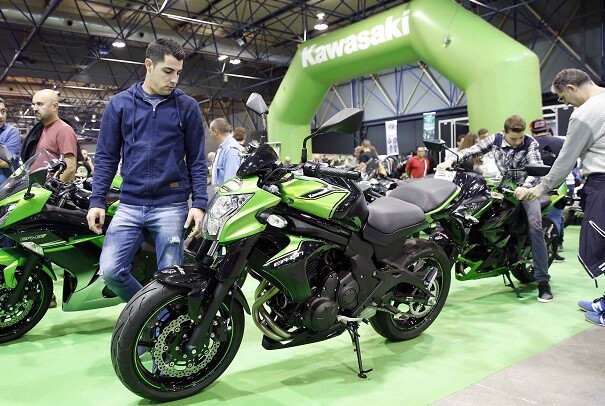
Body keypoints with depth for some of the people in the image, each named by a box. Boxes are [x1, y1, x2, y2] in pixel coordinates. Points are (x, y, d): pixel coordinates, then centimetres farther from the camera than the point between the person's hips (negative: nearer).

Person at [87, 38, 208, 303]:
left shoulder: (187, 106, 4)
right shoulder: (120, 104, 7)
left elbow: (197, 159, 4)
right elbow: (106, 156, 9)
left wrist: (199, 203, -5)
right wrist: (97, 200, 0)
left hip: (171, 206, -1)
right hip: (129, 205, 2)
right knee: (110, 271, -7)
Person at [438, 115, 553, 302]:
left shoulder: (531, 143, -11)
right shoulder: (495, 139, -2)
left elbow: (536, 167, -25)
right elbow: (472, 150, -3)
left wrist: (526, 186, -45)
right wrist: (450, 161, -21)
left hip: (526, 188, -4)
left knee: (535, 226, -20)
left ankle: (543, 281, -18)